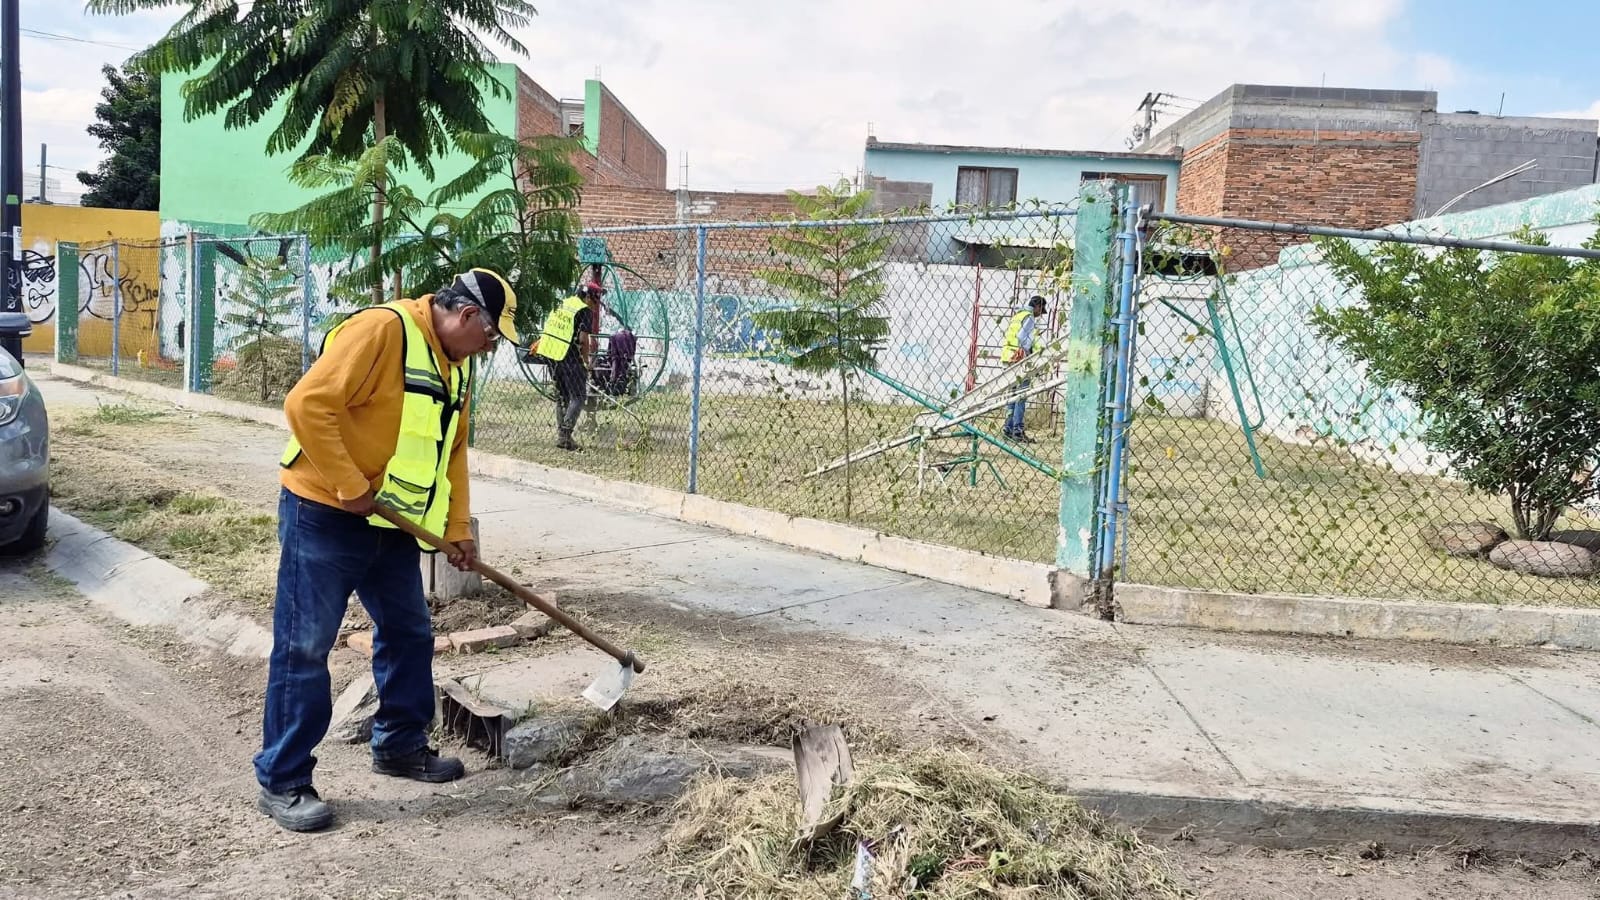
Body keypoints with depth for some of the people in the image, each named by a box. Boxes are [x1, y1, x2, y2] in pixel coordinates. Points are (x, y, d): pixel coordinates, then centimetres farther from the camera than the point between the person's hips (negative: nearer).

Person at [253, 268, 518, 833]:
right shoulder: (382, 330, -19)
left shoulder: (456, 364, 10)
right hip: (325, 515, -9)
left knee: (409, 635, 16)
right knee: (304, 648, -2)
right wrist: (350, 489, -24)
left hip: (391, 523, 9)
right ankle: (282, 781, 9)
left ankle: (400, 745, 33)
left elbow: (451, 451, 16)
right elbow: (308, 405, -26)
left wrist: (457, 528, 11)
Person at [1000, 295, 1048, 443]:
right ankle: (1017, 430, -9)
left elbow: (1007, 334, 16)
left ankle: (1009, 428, 14)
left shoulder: (1018, 315, 20)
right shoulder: (1029, 317, -7)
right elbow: (1021, 336, -19)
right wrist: (1030, 352, -11)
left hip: (1009, 357, 9)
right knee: (1022, 394, -7)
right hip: (1020, 357, -9)